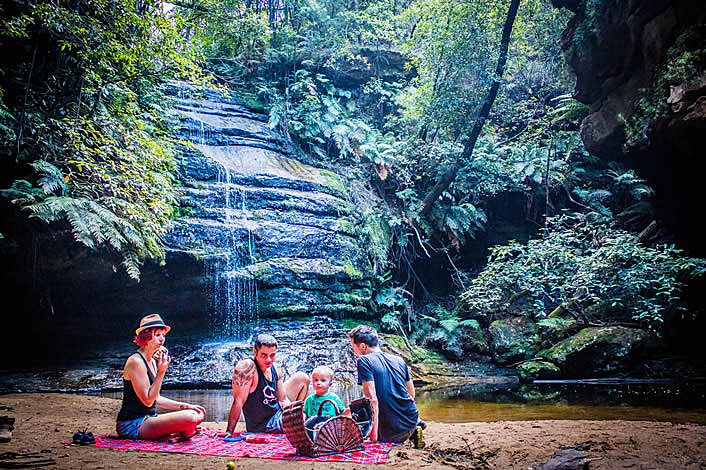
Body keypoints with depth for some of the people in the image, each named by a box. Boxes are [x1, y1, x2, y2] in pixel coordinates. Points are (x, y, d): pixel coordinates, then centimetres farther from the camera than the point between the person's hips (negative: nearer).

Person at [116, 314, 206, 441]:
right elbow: (148, 401, -18)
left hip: (149, 418, 10)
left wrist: (185, 406, 11)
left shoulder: (153, 361, 14)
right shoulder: (135, 361, -15)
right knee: (189, 418, -28)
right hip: (133, 424, -10)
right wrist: (161, 372, -22)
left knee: (199, 413, 7)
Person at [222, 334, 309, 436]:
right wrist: (229, 432, -30)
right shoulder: (246, 366, -26)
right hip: (264, 427, -8)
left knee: (302, 378, 15)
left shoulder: (275, 369, -2)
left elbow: (283, 400, 6)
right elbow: (238, 402, -29)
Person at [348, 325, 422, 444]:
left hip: (391, 431, -7)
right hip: (412, 420, 8)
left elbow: (373, 399, -18)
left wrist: (375, 429, -16)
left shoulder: (363, 361, -9)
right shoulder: (399, 360, 10)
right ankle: (415, 430, 12)